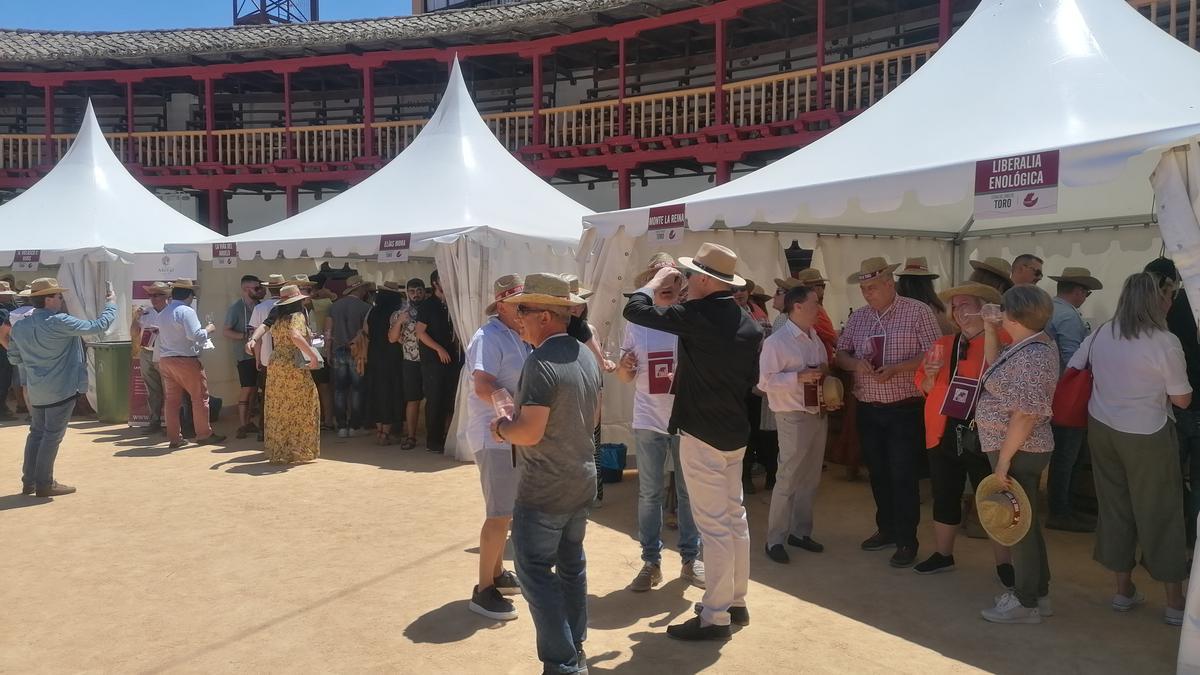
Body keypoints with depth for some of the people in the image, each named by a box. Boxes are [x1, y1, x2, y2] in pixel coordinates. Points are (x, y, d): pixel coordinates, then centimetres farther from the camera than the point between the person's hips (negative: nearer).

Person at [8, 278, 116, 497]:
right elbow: (99, 326, -14)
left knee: (37, 432, 17)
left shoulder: (19, 326, 3)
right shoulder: (60, 323, -19)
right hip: (61, 389, -7)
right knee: (53, 435, 1)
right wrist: (110, 305, 1)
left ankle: (29, 481, 22)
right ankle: (45, 484, 7)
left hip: (35, 390, 7)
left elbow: (14, 358, 11)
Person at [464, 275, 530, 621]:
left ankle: (497, 572, 32)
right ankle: (483, 590, 3)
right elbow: (484, 388, -26)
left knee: (505, 511, 18)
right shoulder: (489, 337, -15)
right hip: (495, 435, -9)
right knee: (500, 514, -7)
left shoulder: (520, 337, 12)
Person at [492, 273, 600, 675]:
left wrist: (501, 427, -7)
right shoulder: (586, 356, 5)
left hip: (543, 491, -8)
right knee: (572, 566, 19)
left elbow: (529, 432, -25)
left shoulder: (540, 362, -22)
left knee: (536, 573, 3)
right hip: (582, 482, 9)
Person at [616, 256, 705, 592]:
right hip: (649, 422, 1)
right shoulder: (636, 323, 2)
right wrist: (623, 367, -16)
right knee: (649, 494, 8)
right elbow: (624, 377, 7)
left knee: (689, 492, 11)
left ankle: (690, 559, 25)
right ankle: (651, 562, 19)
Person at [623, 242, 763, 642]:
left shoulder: (695, 315, -18)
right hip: (736, 432, 8)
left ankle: (715, 617, 7)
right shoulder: (748, 323, 5)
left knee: (713, 526, -2)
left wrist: (657, 282, 3)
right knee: (735, 518, 16)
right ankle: (736, 603, 28)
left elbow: (634, 310, -14)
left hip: (702, 434, -8)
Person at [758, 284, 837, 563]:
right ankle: (775, 539, 8)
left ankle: (800, 531, 28)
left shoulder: (815, 339, 11)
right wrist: (799, 377, -24)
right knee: (788, 479, -3)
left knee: (810, 478, 14)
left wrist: (824, 373, -1)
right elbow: (764, 381, -19)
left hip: (819, 414, 8)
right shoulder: (776, 341, -13)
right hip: (794, 417, -8)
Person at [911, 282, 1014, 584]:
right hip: (944, 434, 5)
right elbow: (924, 388, 14)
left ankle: (1004, 563, 19)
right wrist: (931, 373, -8)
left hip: (982, 437, -5)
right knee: (944, 497, 16)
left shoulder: (1003, 341, -6)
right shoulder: (943, 344, 10)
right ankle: (943, 554, 31)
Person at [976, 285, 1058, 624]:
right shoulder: (1031, 345, 7)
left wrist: (1003, 460, -22)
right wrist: (990, 330, 13)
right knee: (1025, 522, 19)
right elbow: (996, 367, 24)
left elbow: (1024, 416, -26)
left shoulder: (1031, 358, -24)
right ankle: (1038, 592, 33)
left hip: (1017, 452, -10)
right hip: (1022, 451, 10)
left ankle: (1026, 602, 17)